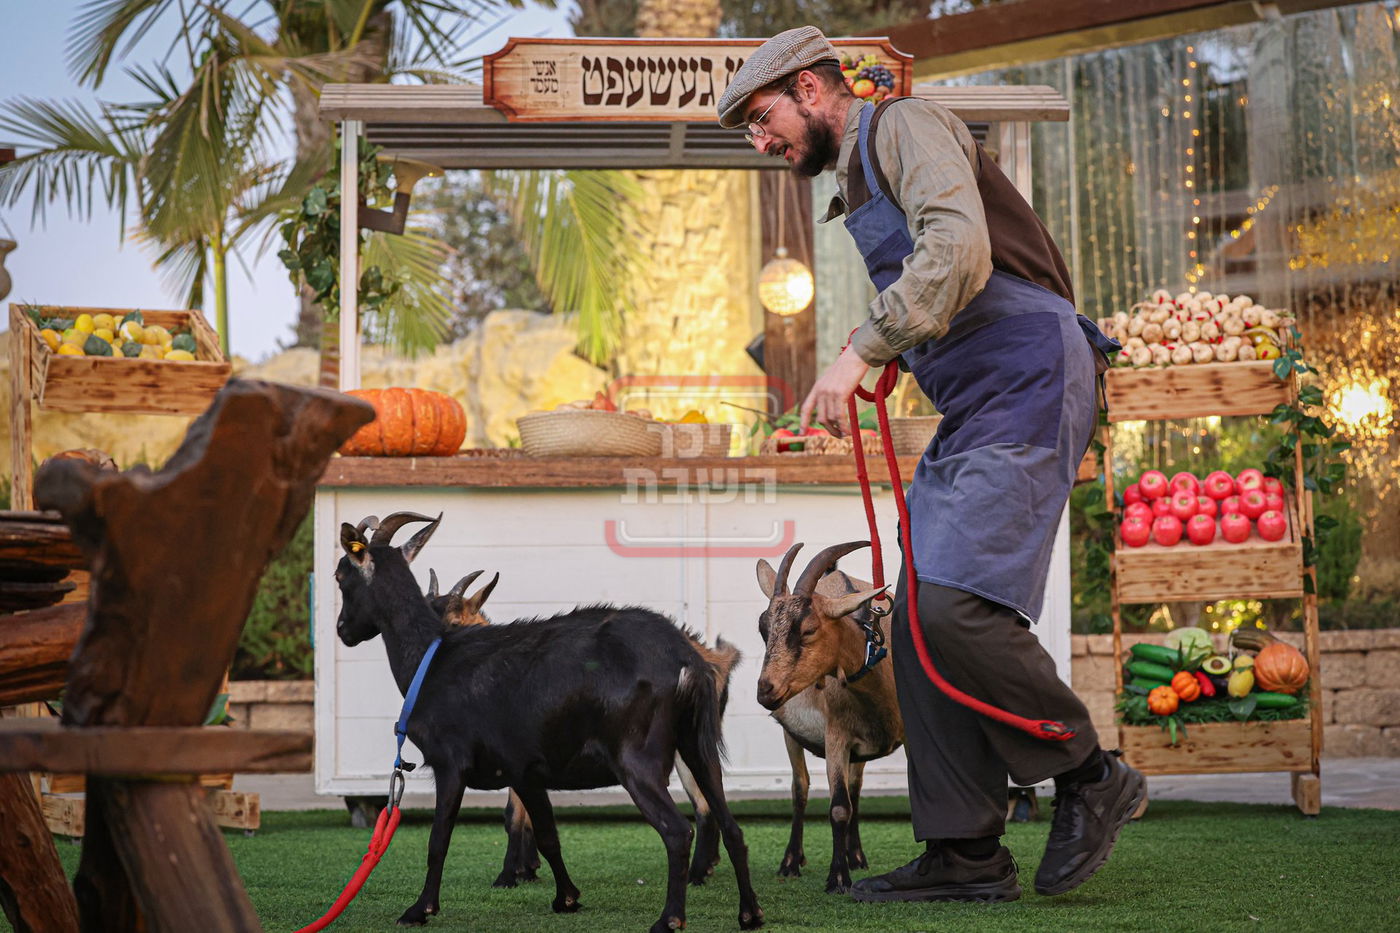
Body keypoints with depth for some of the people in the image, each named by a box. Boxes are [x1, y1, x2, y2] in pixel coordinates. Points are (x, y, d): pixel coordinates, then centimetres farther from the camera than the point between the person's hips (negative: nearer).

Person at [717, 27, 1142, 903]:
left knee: (955, 601, -20)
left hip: (1027, 384, -10)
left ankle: (1089, 775, -3)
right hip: (978, 406, 10)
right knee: (922, 618, 3)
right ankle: (966, 851, 6)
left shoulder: (905, 125, -4)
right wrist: (879, 351, 11)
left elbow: (959, 249, -22)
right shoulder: (861, 175, 26)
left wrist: (863, 351, -21)